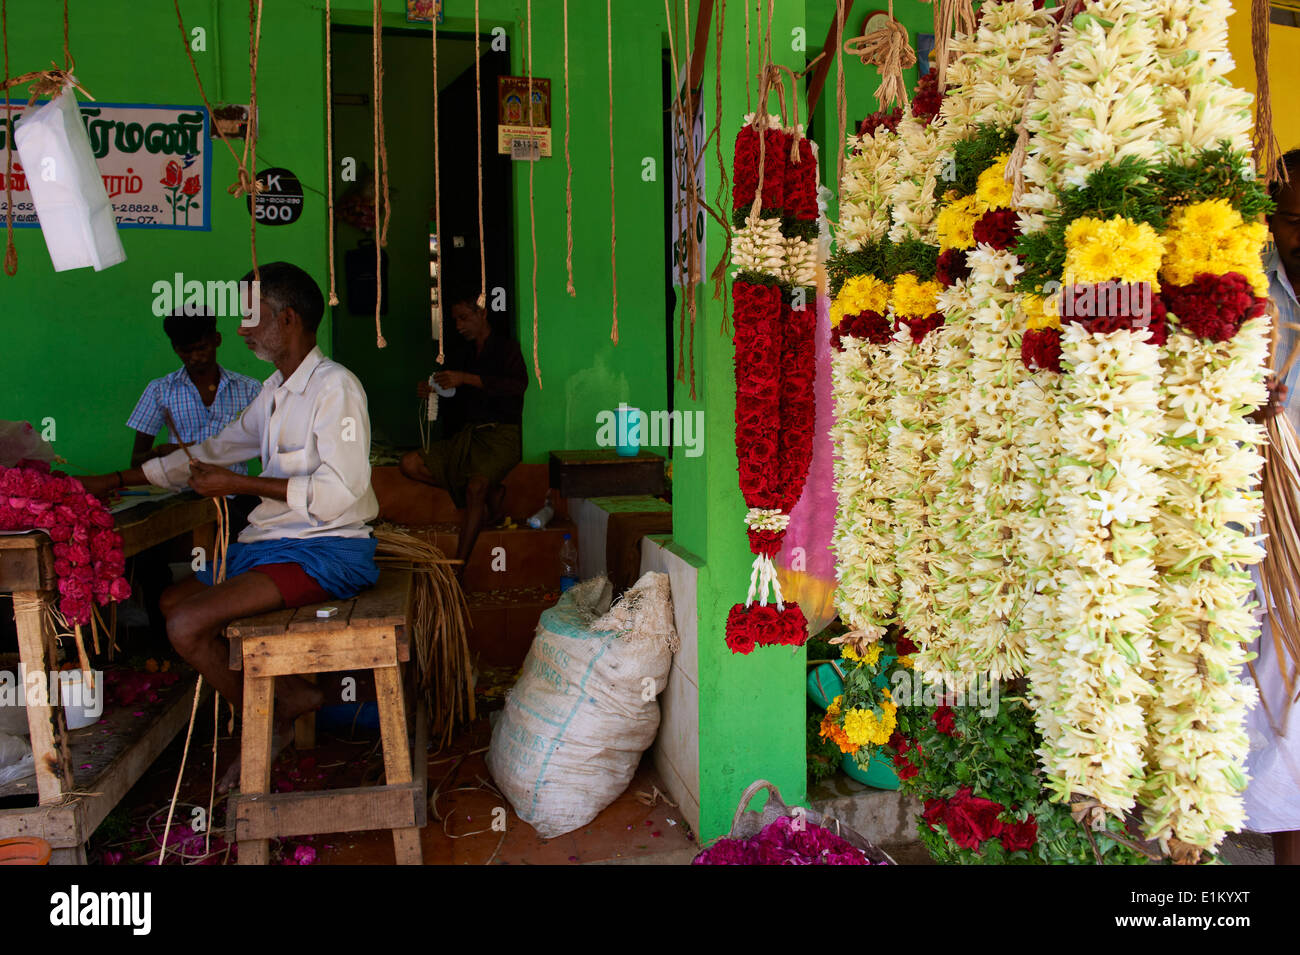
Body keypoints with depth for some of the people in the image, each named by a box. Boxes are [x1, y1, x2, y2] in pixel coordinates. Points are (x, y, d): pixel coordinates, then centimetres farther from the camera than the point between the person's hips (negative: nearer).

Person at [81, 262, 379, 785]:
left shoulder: (335, 387, -14)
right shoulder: (276, 391, 16)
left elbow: (338, 492, -23)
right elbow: (215, 451, 25)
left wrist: (241, 485, -16)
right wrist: (111, 481, 26)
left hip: (328, 550, -10)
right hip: (273, 543, 10)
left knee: (188, 625, -20)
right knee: (174, 600, 17)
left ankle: (266, 724, 5)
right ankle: (292, 693, 9)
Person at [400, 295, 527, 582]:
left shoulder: (506, 347, 0)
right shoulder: (470, 355, 21)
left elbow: (519, 384, -20)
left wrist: (466, 379, -23)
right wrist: (436, 392, 5)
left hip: (500, 435, -8)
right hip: (468, 435, 8)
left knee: (475, 488, -32)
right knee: (410, 464, -9)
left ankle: (457, 572, -32)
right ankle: (490, 493, -6)